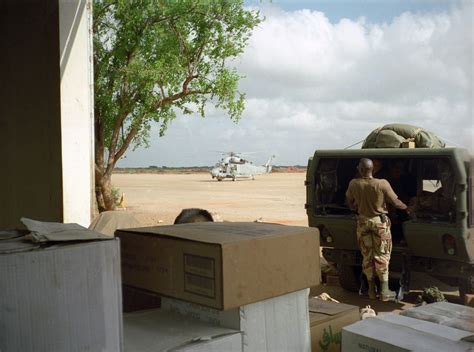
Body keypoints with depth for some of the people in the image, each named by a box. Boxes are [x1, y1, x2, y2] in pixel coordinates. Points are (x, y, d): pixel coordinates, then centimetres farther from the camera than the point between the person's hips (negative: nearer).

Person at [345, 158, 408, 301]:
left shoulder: (354, 184, -9)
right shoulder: (382, 184, -19)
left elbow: (349, 202, 7)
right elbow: (396, 203, -10)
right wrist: (407, 207, 9)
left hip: (363, 221, 3)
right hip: (379, 221, -2)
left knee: (367, 256, 12)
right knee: (382, 256, 7)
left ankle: (371, 290, 19)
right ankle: (384, 291, 8)